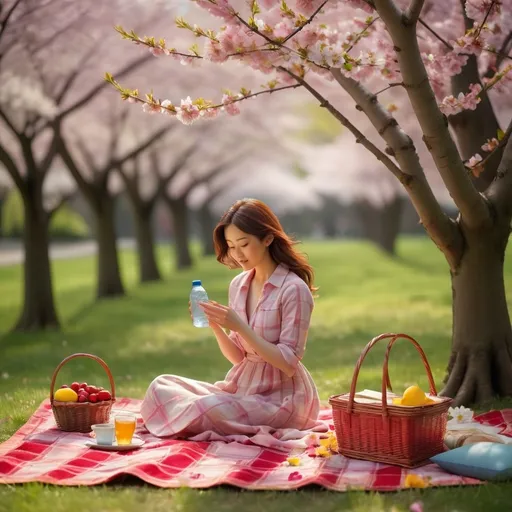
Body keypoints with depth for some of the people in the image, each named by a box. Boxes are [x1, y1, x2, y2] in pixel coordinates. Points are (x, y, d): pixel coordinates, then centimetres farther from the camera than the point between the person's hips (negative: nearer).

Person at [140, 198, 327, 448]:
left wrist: (240, 327, -23)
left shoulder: (294, 289, -15)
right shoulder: (238, 285, 6)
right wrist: (215, 326, -10)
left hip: (281, 396, -7)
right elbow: (238, 357, 9)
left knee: (205, 411, -30)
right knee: (161, 387, -6)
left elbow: (288, 363, -18)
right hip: (243, 385, 7)